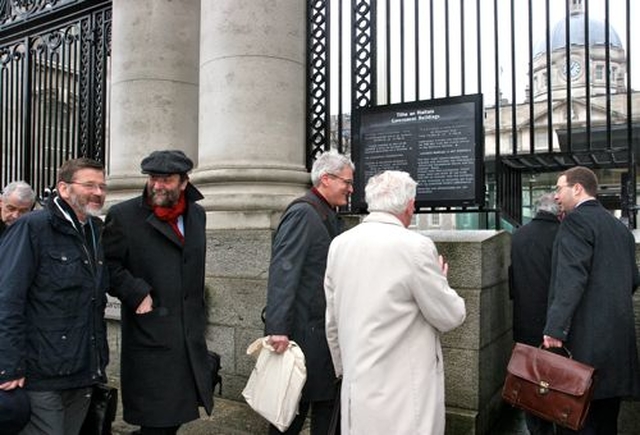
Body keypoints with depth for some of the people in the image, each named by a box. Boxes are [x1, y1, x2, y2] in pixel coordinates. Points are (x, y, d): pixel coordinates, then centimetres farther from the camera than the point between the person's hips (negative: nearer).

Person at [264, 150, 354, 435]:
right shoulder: (302, 213, -15)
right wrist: (278, 330, -27)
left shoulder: (328, 215, 13)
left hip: (325, 330, 9)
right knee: (294, 405, 5)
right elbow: (282, 274, -23)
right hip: (305, 330, -9)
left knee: (326, 403, 16)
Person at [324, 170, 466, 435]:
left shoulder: (339, 244, 0)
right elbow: (451, 316, -9)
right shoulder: (415, 246, -17)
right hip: (404, 391, -5)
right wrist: (440, 279, 10)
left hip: (356, 385, 6)